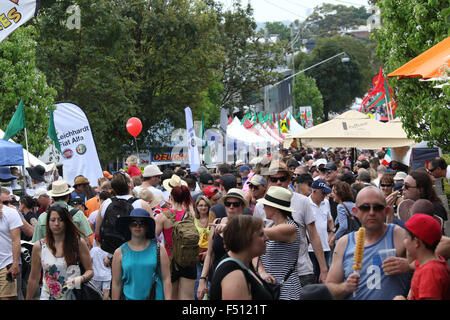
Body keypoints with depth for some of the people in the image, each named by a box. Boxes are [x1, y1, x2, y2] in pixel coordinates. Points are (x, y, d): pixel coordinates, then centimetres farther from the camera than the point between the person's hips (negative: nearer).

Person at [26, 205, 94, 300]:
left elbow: (90, 270, 1)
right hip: (47, 296, 1)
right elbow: (34, 278, 7)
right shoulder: (39, 246, 0)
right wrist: (28, 299, 9)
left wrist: (81, 279, -18)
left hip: (72, 296, -1)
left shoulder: (79, 243, -2)